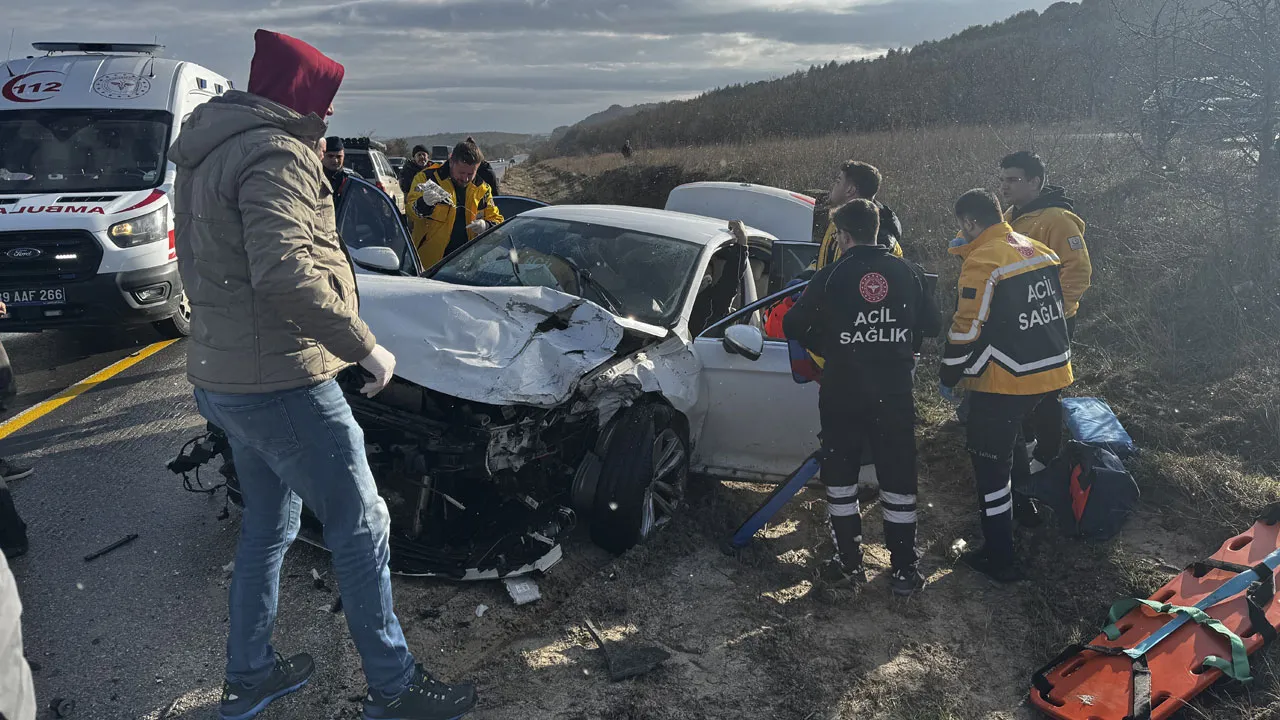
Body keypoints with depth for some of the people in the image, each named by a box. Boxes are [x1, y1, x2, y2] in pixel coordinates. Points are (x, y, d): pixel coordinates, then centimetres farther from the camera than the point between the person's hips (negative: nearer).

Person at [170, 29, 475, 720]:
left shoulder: (206, 157, 15)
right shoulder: (275, 154, -17)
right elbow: (284, 273, -31)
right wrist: (365, 346, -24)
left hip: (222, 377, 10)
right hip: (281, 383, -10)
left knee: (268, 523, 22)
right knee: (361, 529, 0)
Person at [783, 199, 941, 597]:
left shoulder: (831, 276, -7)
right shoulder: (908, 273, 1)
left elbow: (793, 326, -2)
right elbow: (932, 325, 8)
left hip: (843, 393, -2)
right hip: (894, 394, 2)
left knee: (840, 476, 13)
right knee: (898, 478, 9)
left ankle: (849, 560, 19)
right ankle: (904, 568, 14)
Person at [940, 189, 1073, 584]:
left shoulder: (982, 262, -17)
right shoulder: (1037, 250, 8)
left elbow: (967, 329, -16)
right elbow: (1055, 306, 19)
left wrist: (948, 376, -5)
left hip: (1004, 381, -8)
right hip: (1052, 372, 9)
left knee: (991, 464, 3)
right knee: (1011, 436, 32)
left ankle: (999, 559, 10)